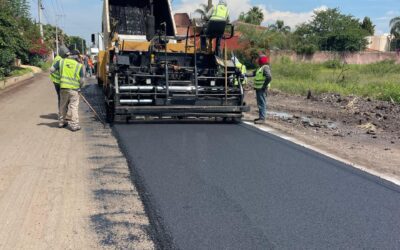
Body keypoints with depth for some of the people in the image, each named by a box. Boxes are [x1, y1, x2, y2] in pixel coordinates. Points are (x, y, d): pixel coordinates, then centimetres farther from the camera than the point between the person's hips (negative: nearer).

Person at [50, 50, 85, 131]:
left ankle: (61, 122, 29)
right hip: (74, 89, -3)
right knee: (73, 107, 1)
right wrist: (80, 86, 13)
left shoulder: (61, 62, 3)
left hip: (63, 88, 3)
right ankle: (74, 125, 0)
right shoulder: (80, 66, -4)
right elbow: (81, 80, -5)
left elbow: (51, 70, 3)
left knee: (63, 106, 18)